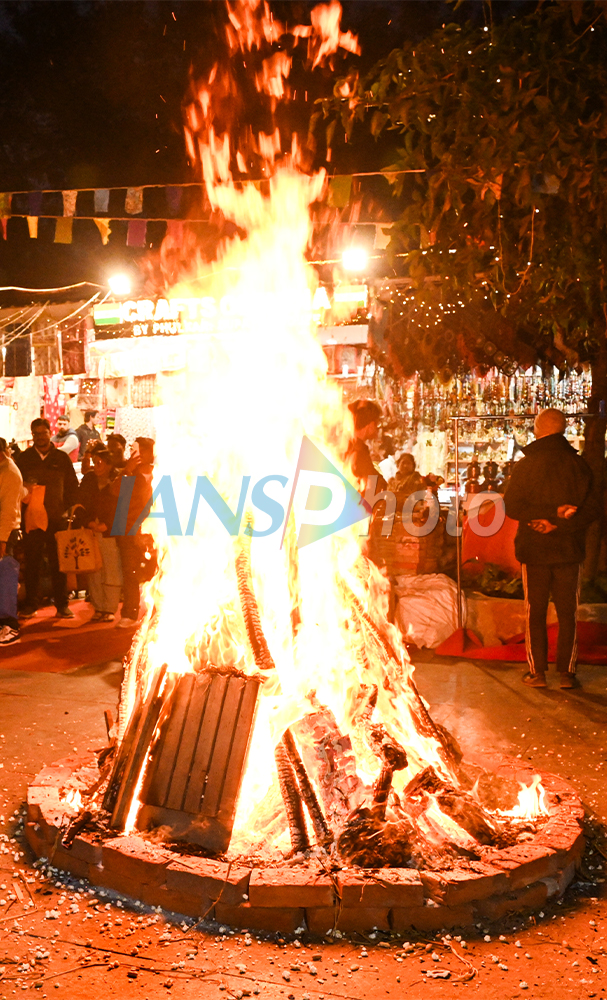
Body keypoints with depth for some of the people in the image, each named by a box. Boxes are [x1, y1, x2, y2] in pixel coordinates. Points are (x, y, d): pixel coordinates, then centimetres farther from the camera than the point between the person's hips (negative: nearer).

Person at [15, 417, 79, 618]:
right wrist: (25, 492, -6)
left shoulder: (62, 458, 7)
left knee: (58, 563, 1)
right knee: (32, 563, 2)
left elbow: (73, 486, 11)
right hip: (31, 519, 0)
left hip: (57, 519, 0)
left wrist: (66, 508, 2)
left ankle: (62, 605, 7)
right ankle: (30, 604, 10)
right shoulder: (23, 458, 8)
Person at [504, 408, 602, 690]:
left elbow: (512, 507, -12)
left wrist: (553, 515, -13)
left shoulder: (525, 465, -5)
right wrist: (560, 522, -13)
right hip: (569, 549, 1)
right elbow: (593, 509, -7)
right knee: (567, 612, 9)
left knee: (535, 612, 9)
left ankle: (537, 671, 9)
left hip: (534, 550, -1)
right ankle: (567, 672, 9)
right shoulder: (578, 465, -1)